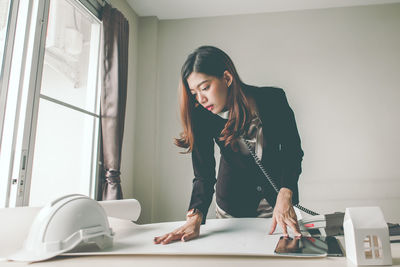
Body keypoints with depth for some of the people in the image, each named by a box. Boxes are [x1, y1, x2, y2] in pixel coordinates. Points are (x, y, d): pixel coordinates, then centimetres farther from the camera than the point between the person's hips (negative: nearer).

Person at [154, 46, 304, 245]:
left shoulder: (273, 100, -21)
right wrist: (195, 218, -37)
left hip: (277, 193, 0)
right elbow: (204, 175, -21)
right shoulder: (203, 116, -19)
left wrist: (285, 196, -34)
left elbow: (293, 153, -17)